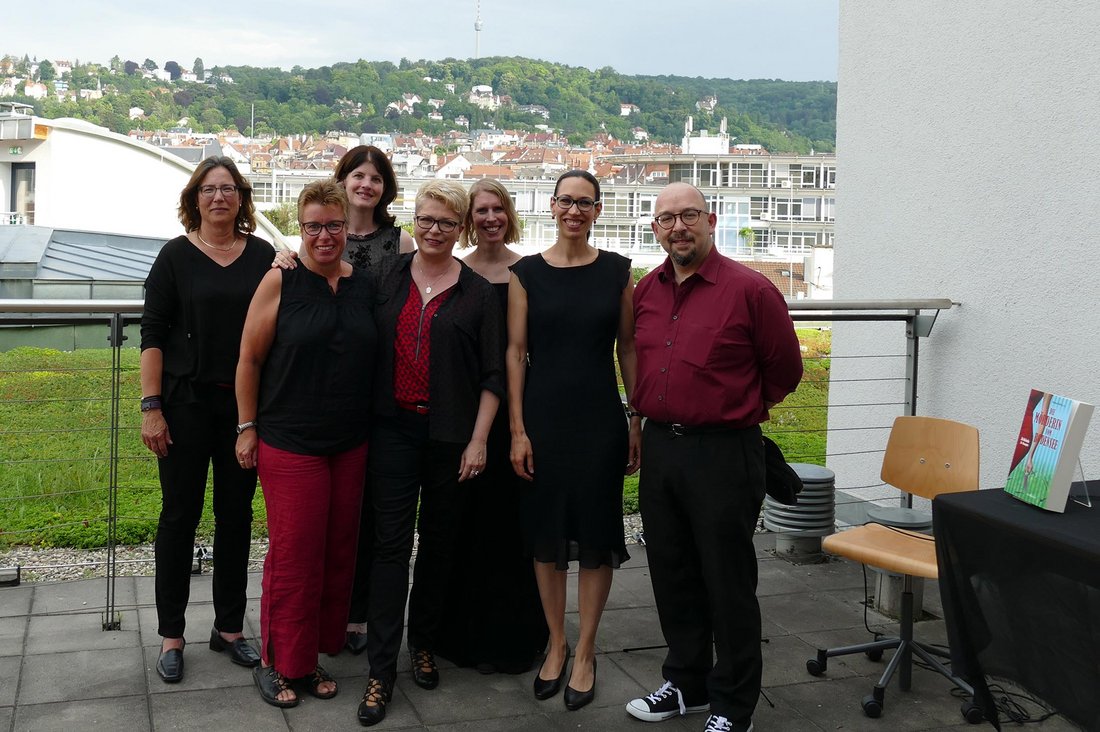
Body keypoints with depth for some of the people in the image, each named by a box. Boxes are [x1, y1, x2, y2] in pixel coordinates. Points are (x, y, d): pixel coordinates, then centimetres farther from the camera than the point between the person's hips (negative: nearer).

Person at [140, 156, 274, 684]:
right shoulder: (176, 256, -2)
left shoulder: (264, 256, 4)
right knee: (180, 515, 4)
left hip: (246, 403, 2)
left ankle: (229, 628, 23)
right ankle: (171, 635, 16)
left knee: (236, 515, 10)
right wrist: (151, 408, -11)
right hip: (187, 402, -2)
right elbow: (152, 335, -4)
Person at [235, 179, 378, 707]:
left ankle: (312, 657, 26)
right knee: (293, 555, -1)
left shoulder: (364, 285, 6)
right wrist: (247, 427, -4)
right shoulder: (280, 282, -6)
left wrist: (372, 423, 12)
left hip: (350, 444, 5)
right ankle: (276, 664, 16)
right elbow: (250, 358, -3)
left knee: (338, 553, 10)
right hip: (289, 443, -4)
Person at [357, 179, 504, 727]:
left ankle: (424, 644, 29)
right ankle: (381, 669, 4)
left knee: (438, 540, 11)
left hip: (450, 435, 0)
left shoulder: (478, 293, 1)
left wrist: (478, 440, -5)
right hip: (393, 429, 0)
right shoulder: (387, 277, 5)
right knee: (390, 542, -1)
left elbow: (492, 374, 0)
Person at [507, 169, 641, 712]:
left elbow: (628, 348, 5)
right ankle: (555, 643, 26)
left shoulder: (617, 270, 2)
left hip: (600, 420, 0)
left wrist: (639, 421, 1)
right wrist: (517, 429, -6)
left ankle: (584, 653, 20)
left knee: (597, 534, 5)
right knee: (546, 532, 8)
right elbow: (515, 351, 0)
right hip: (543, 418, 0)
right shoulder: (526, 272, 1)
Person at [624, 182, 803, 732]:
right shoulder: (646, 291, 8)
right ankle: (687, 683, 33)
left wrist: (735, 412, 8)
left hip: (723, 454, -6)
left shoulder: (750, 290, -9)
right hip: (659, 448, 6)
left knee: (727, 583, 3)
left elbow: (784, 371, -1)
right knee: (672, 575, 16)